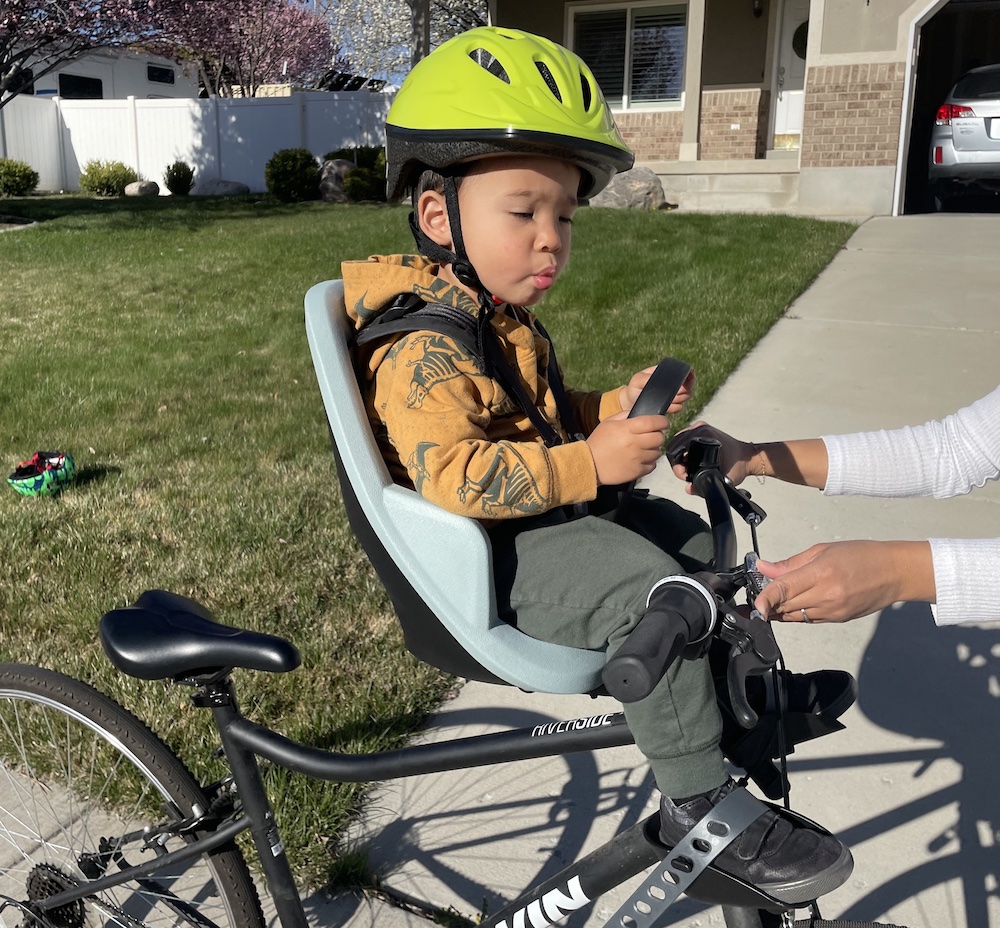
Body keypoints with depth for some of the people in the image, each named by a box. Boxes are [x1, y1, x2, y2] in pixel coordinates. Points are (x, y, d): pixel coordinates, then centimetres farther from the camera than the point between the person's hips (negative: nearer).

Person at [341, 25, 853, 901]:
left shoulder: (502, 321, 13)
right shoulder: (423, 347, -22)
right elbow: (452, 474, -34)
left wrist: (619, 406, 1)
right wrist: (590, 464, -34)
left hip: (540, 520, 11)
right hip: (492, 557, -11)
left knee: (689, 536, 17)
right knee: (650, 591, -29)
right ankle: (699, 804, -13)